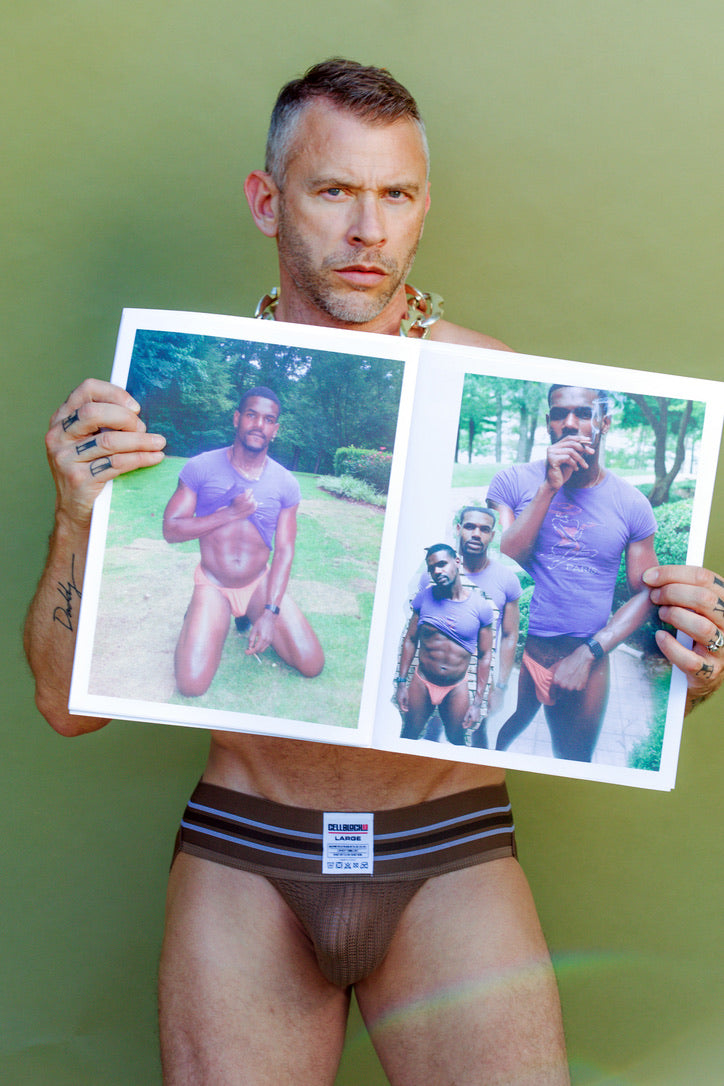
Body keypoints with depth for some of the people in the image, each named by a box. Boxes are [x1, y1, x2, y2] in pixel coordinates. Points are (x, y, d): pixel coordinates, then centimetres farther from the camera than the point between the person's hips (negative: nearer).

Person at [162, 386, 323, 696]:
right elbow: (170, 530, -10)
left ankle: (252, 616, 16)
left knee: (312, 665, -11)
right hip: (213, 584, -2)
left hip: (260, 583, 2)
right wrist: (231, 513, -20)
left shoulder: (285, 484, -4)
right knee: (192, 685, -21)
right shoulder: (201, 468, -9)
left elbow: (284, 550, -6)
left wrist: (270, 612, -18)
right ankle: (200, 617, 12)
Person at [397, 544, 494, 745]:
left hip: (457, 688, -1)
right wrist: (401, 682, -2)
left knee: (457, 741, 8)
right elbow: (410, 640, 3)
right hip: (422, 682, 1)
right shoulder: (424, 597, -4)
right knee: (408, 737, 11)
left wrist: (477, 703, -6)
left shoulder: (481, 606, -8)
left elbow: (484, 656, -4)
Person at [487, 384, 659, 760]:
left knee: (573, 767, 14)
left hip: (585, 658, 1)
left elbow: (645, 592, 2)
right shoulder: (513, 482, -3)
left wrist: (589, 653, -11)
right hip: (514, 649, -1)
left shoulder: (631, 504, 0)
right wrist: (549, 487, -19)